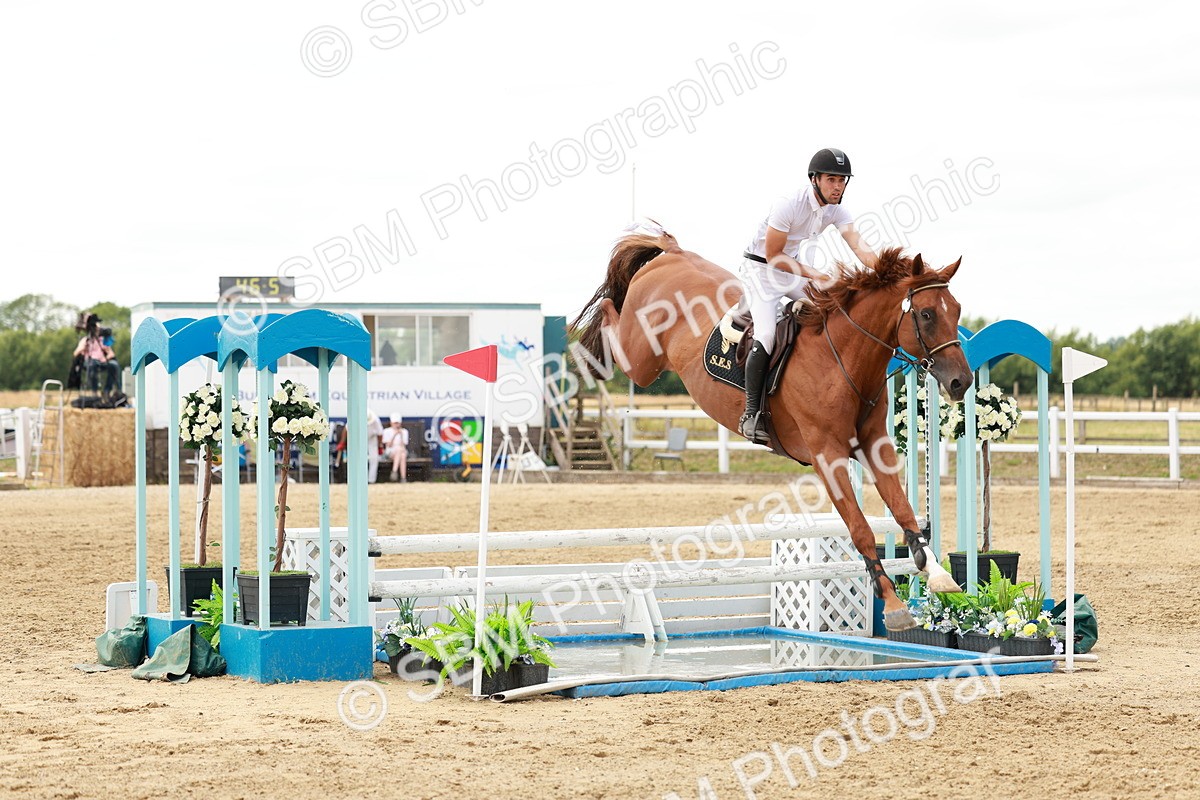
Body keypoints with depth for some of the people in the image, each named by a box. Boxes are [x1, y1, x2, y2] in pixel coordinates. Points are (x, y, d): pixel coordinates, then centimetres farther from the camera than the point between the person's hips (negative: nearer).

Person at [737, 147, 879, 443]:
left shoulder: (837, 211, -7)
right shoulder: (789, 204, -26)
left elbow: (858, 246, -21)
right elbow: (773, 256, -23)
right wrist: (813, 274, -26)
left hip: (794, 269, 7)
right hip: (760, 268, -7)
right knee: (766, 336, -22)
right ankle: (751, 413, -17)